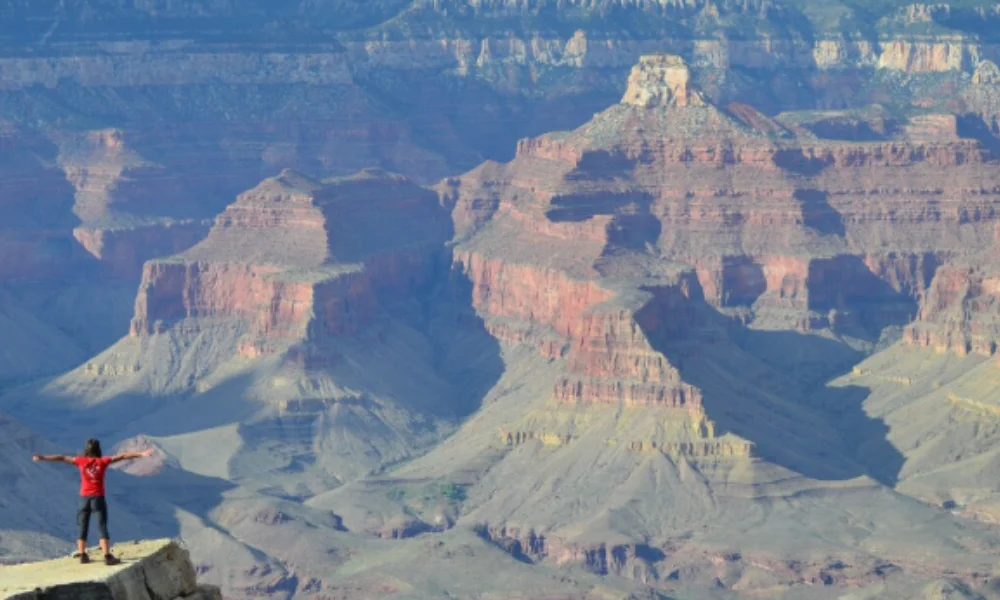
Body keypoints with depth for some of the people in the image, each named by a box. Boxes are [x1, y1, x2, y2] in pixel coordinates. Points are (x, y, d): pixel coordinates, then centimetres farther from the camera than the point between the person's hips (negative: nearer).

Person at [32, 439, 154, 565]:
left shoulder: (81, 461, 2)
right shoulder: (103, 461, -3)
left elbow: (61, 458, 10)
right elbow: (122, 456, -4)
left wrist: (42, 457, 19)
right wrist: (141, 454, -4)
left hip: (84, 498, 2)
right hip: (98, 498, -2)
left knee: (83, 527, 12)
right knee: (102, 527, -4)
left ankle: (82, 555, 15)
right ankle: (107, 556, -12)